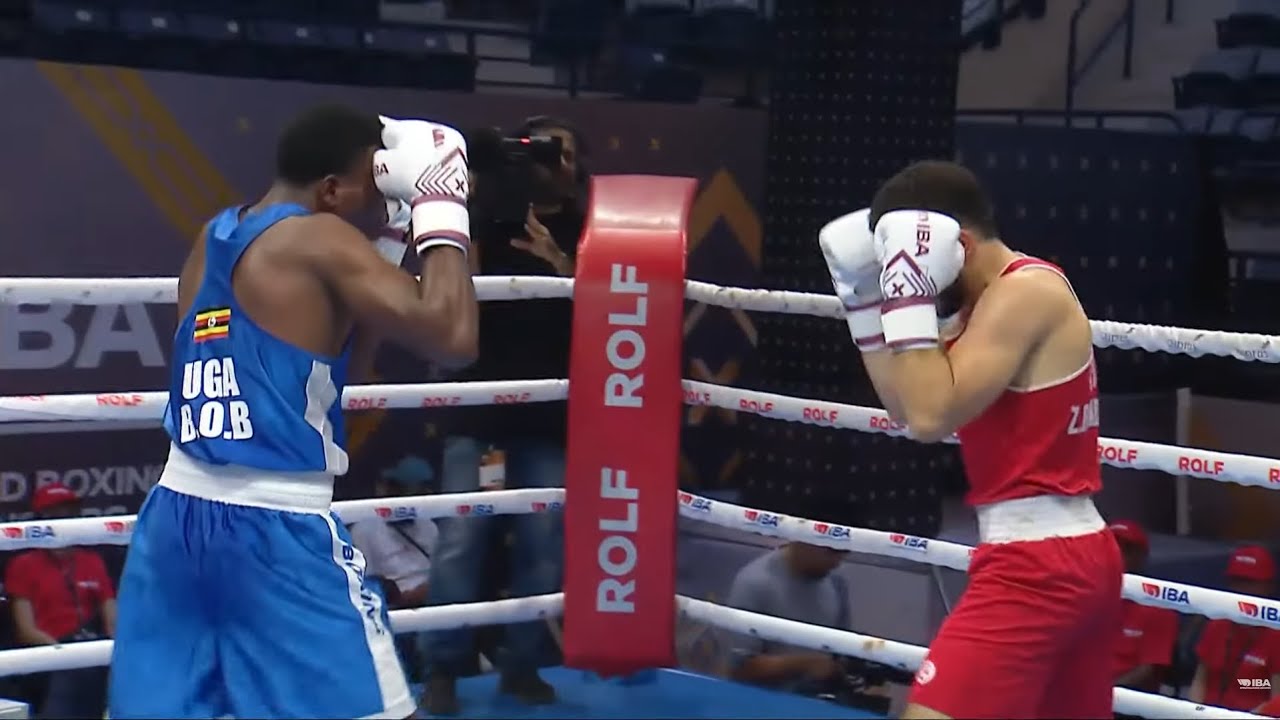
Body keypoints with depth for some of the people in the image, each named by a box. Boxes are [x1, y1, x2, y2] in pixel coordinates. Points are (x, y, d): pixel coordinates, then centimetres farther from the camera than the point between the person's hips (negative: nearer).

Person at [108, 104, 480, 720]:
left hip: (177, 511, 8)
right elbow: (452, 339, -18)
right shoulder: (319, 242, -10)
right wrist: (441, 214, -4)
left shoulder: (213, 239, 13)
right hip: (277, 526, -8)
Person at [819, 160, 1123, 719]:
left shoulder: (1026, 293, -14)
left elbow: (930, 416, -21)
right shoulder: (993, 301, 15)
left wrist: (910, 291, -17)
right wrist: (862, 295, 12)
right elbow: (905, 402, 17)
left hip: (1035, 563, -11)